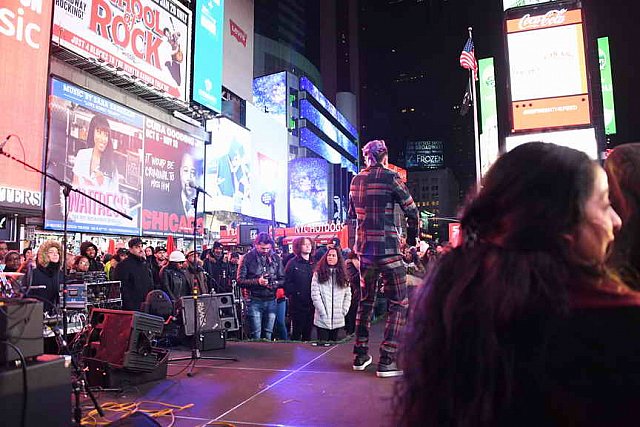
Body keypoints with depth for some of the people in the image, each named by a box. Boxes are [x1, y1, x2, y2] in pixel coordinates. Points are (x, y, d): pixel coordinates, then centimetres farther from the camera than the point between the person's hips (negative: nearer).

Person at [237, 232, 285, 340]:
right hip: (254, 301, -3)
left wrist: (274, 284, -10)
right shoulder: (247, 258, -2)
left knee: (268, 334, 11)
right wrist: (257, 282, -19)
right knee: (255, 335, -1)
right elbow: (240, 281, -6)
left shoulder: (276, 258, 8)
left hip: (271, 300, 3)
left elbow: (283, 279, 11)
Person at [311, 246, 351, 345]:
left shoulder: (343, 275, 11)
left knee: (333, 343, 9)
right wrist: (323, 312, -11)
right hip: (322, 319, -3)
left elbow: (348, 295, 10)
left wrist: (344, 311, -1)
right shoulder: (318, 273, 0)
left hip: (338, 320, 3)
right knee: (322, 342, -2)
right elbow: (315, 294, -7)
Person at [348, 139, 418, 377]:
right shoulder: (390, 177, -7)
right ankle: (386, 361, 0)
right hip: (387, 248, -6)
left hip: (364, 248, 6)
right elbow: (412, 211, -5)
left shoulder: (355, 180, 10)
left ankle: (360, 355, 23)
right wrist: (412, 238, 9)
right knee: (398, 304, 3)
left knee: (365, 300, 18)